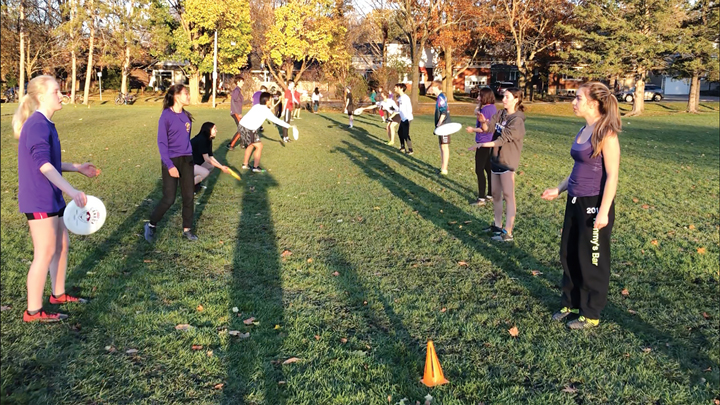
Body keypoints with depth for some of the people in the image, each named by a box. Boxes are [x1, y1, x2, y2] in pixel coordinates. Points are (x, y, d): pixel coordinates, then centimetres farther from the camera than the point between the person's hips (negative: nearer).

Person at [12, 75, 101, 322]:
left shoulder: (45, 124, 12)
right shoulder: (37, 125, -19)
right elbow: (43, 165, -30)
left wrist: (77, 168, 21)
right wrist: (72, 191, -39)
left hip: (50, 199, 10)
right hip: (39, 201, -10)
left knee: (62, 245, 18)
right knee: (45, 253, -3)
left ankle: (58, 294, 35)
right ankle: (33, 311, 8)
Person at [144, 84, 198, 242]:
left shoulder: (186, 116, 6)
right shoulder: (166, 115, -12)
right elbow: (161, 142, -13)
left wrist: (193, 159, 17)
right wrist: (169, 165, -20)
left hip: (187, 160, 6)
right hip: (171, 160, -6)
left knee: (189, 196, 6)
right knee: (169, 199, -4)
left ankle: (187, 230, 18)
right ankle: (151, 225, 18)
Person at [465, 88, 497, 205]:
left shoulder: (486, 109, -19)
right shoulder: (492, 107, 10)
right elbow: (476, 111, 20)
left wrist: (473, 130, -11)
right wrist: (479, 104, 7)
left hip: (483, 143, -10)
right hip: (490, 143, 10)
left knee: (479, 170, -4)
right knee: (489, 168, 17)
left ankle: (481, 199, -1)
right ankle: (491, 194, 25)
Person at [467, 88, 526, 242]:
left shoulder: (517, 121, -15)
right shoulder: (500, 114, 8)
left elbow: (501, 140, -19)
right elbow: (487, 128, -1)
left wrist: (481, 144, -17)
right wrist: (483, 121, -23)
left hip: (507, 161, -8)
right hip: (496, 159, 8)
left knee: (508, 196, -6)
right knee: (496, 194, 14)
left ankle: (508, 232, -6)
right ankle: (498, 225, 27)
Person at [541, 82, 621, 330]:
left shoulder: (606, 133, -16)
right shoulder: (583, 130, 9)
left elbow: (612, 175, -18)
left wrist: (603, 212, -21)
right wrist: (559, 189, 19)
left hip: (594, 204, -8)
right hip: (576, 202, 8)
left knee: (592, 260, 5)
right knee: (568, 255, 16)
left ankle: (591, 314, 21)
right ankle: (571, 303, 33)